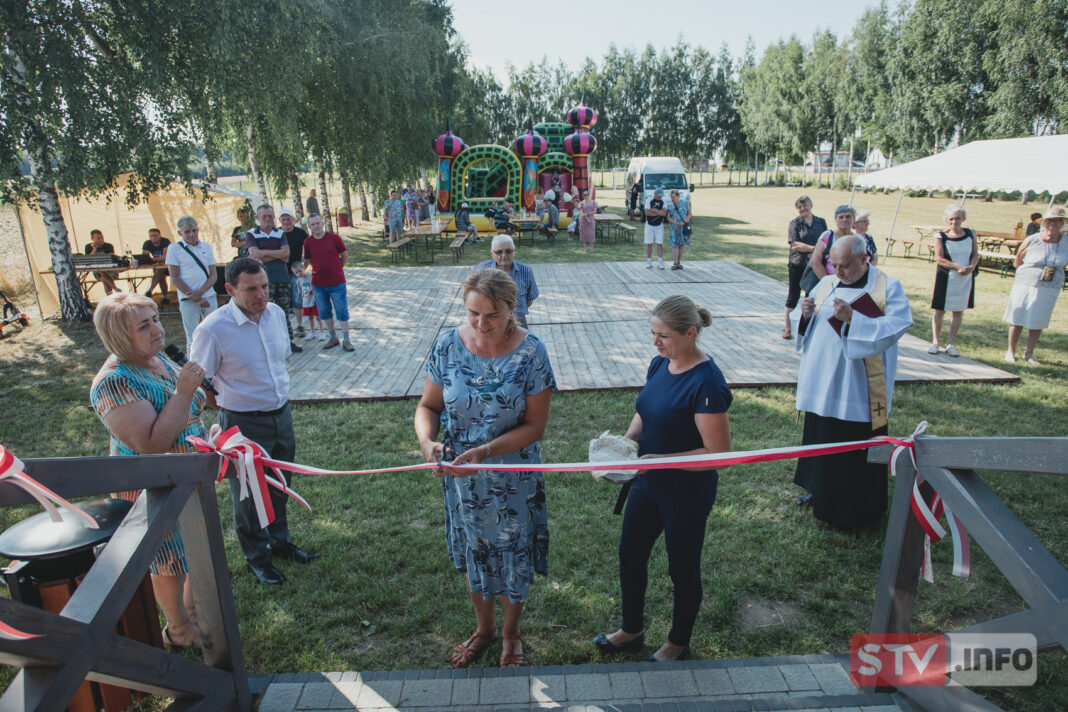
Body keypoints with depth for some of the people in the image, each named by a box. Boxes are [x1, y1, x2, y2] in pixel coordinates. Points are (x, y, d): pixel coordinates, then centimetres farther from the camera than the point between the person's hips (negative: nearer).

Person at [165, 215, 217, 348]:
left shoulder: (206, 246, 8)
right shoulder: (174, 249, 0)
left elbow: (214, 274, 6)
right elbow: (175, 278, -3)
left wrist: (200, 292, -11)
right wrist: (195, 298, -10)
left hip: (209, 297, 3)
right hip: (188, 300, -3)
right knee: (192, 339, 0)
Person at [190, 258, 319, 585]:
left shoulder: (276, 313, -2)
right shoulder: (213, 330, -22)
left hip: (281, 415, 6)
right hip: (243, 424, -6)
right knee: (248, 493, 13)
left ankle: (280, 541, 45)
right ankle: (257, 556, 36)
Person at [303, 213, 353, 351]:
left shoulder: (334, 237, -6)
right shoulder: (308, 242, 0)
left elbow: (345, 255, 5)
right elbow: (308, 261, 12)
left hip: (337, 282, -2)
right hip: (318, 284, 3)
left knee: (342, 311, 0)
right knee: (324, 312, 11)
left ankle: (346, 340, 8)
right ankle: (333, 338, 26)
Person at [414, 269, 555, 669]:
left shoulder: (530, 352, -18)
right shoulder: (449, 346, -10)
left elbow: (535, 425, -16)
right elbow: (428, 406, -2)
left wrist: (486, 450, -28)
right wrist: (427, 441, -24)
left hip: (513, 478, -2)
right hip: (460, 476, 3)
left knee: (513, 556, 16)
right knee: (472, 553, 21)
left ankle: (510, 634, 45)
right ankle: (484, 627, 49)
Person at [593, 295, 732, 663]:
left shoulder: (706, 383, -26)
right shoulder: (660, 364, -1)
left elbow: (718, 453, -25)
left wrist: (658, 460, -27)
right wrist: (628, 440, -8)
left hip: (687, 491, -8)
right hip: (648, 482, 8)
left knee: (682, 568, 14)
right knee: (630, 555, 20)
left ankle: (678, 643, 40)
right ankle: (631, 630, 44)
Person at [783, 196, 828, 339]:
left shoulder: (821, 222, 8)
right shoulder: (794, 223, 0)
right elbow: (795, 244, -11)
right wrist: (815, 248, -18)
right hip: (797, 265, -2)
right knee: (793, 296, 3)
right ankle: (788, 328, 11)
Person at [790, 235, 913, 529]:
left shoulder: (888, 287, -7)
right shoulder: (826, 284, 8)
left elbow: (895, 327, -19)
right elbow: (803, 324, 11)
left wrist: (853, 319, -29)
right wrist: (804, 314, -12)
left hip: (858, 389, -5)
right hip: (821, 383, 6)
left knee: (855, 448, 3)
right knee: (819, 436, 17)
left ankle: (852, 511, 18)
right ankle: (820, 491, 37)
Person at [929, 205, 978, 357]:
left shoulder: (970, 234, 4)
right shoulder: (941, 237, -6)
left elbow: (975, 254, 4)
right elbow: (939, 258, -13)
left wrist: (971, 267, -16)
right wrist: (959, 267, -22)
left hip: (966, 279, 3)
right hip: (946, 278, -3)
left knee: (958, 311, 7)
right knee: (940, 310, 2)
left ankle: (950, 344, 15)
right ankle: (935, 342, 12)